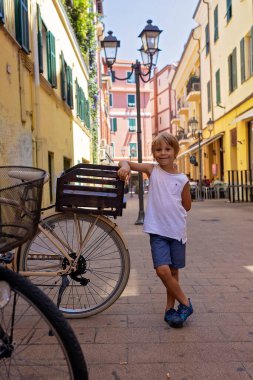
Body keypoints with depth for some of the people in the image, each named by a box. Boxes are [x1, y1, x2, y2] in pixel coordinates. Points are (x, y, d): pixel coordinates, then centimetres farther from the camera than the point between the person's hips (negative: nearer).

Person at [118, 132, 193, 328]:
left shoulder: (182, 179, 0)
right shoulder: (152, 170, 1)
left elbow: (187, 206, 10)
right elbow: (125, 162, 0)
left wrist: (172, 211, 1)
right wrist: (125, 166, -21)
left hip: (177, 230, 1)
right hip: (157, 230, -1)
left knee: (174, 271, 11)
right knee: (163, 270, -12)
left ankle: (170, 308, 28)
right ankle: (185, 303, 8)